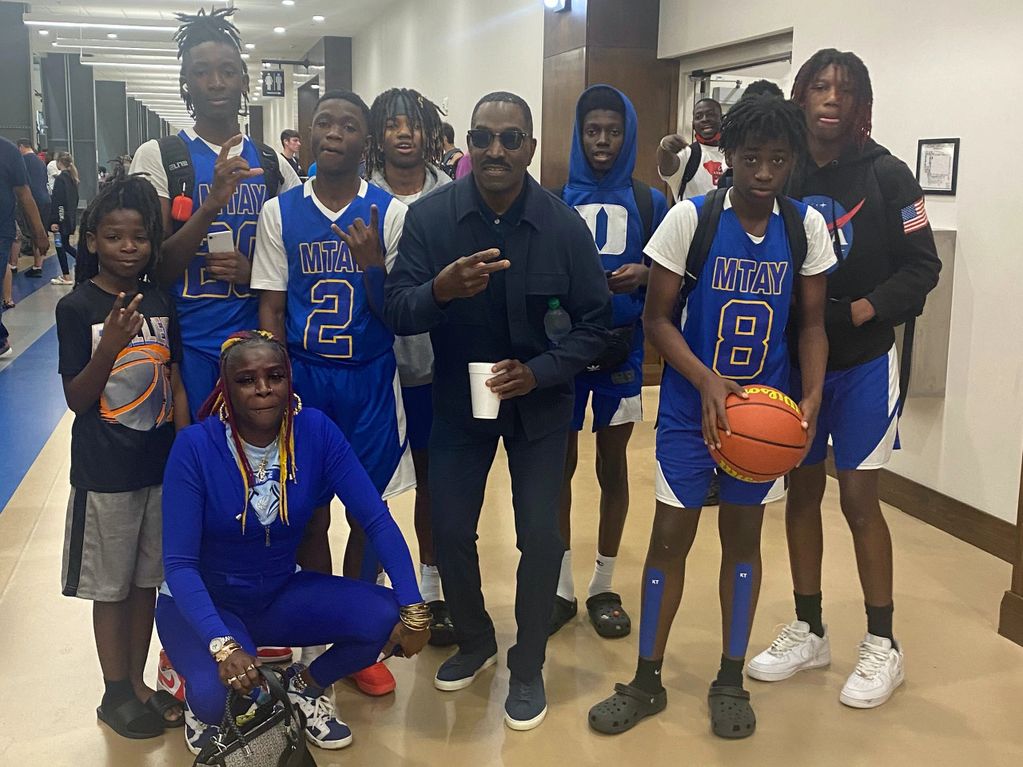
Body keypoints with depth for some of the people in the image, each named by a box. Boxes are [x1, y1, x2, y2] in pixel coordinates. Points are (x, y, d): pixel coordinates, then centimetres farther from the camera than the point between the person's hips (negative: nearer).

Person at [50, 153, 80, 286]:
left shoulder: (60, 179, -15)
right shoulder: (72, 178, 10)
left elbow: (57, 202, -18)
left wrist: (54, 221, -18)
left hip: (61, 219, -8)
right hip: (70, 218, 8)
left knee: (60, 246, -1)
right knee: (65, 245, 18)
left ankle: (66, 277, 2)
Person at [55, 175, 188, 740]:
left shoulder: (160, 302, 2)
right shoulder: (76, 308, -9)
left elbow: (175, 383, 7)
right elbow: (77, 400, -10)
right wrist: (110, 346, -25)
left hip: (161, 463, 4)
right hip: (105, 470, -4)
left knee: (147, 580, 14)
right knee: (111, 586, 8)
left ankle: (139, 683, 29)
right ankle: (116, 694, 23)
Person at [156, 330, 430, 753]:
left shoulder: (316, 430, -15)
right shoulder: (195, 446, -22)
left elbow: (377, 520, -16)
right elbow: (179, 563, -23)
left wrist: (413, 608, -26)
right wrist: (222, 644, -38)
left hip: (281, 594, 3)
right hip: (204, 600, -3)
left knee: (387, 619, -21)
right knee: (223, 695, -33)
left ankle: (307, 686, 9)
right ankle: (207, 705, 6)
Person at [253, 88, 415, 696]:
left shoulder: (390, 213, -2)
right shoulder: (280, 212, 2)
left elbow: (395, 311, -2)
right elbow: (271, 308, 4)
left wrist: (372, 264, -21)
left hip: (371, 378, 0)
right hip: (303, 374, 1)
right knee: (310, 510, 8)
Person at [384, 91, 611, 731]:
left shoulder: (564, 224, -14)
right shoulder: (430, 215, -13)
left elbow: (595, 322, -7)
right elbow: (397, 312, -16)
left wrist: (539, 372, -21)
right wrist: (440, 289, -38)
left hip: (539, 399, -1)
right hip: (458, 397, 1)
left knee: (541, 535, 1)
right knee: (450, 529, 7)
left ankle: (529, 666, 25)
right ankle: (475, 641, 36)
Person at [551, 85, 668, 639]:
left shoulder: (650, 203, 4)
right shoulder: (555, 200, 4)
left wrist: (643, 275, -15)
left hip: (622, 347, 0)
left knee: (612, 465, 9)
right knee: (560, 463, 5)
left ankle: (603, 587, 23)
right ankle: (560, 587, 19)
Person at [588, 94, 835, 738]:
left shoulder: (806, 226, -3)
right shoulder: (690, 218, -12)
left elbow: (812, 324, 3)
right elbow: (657, 319, -9)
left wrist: (812, 398, -12)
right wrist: (708, 380, -24)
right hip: (691, 408, -2)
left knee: (743, 538, 12)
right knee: (670, 538, 4)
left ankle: (731, 680, 28)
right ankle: (647, 682, 21)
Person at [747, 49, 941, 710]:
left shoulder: (885, 174, -8)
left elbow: (923, 266, -8)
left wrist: (858, 312, -19)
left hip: (863, 363, -3)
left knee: (859, 496, 0)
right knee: (802, 490, 10)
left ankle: (882, 645, 17)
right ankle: (809, 631, 26)